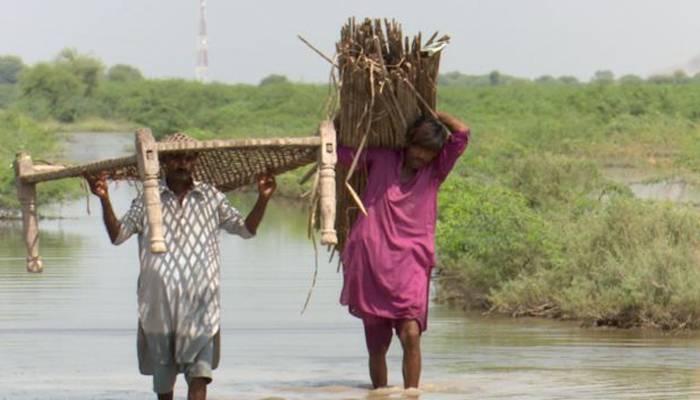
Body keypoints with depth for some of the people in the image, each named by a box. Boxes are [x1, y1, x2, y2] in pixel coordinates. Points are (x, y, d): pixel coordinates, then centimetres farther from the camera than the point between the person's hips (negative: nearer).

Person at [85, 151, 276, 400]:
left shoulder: (212, 198, 6)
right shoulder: (147, 201, 3)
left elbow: (246, 229, 9)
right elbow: (117, 235, -3)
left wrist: (262, 199, -7)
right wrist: (105, 201, -17)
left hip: (199, 302, -1)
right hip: (159, 301, 1)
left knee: (199, 372, -13)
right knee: (163, 374, 11)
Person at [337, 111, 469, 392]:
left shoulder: (435, 172, 10)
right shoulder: (380, 160, 10)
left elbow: (462, 133, 2)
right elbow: (336, 150, 16)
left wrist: (431, 114, 11)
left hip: (410, 266, -1)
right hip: (371, 263, 1)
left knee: (411, 335, -20)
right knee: (376, 345, 4)